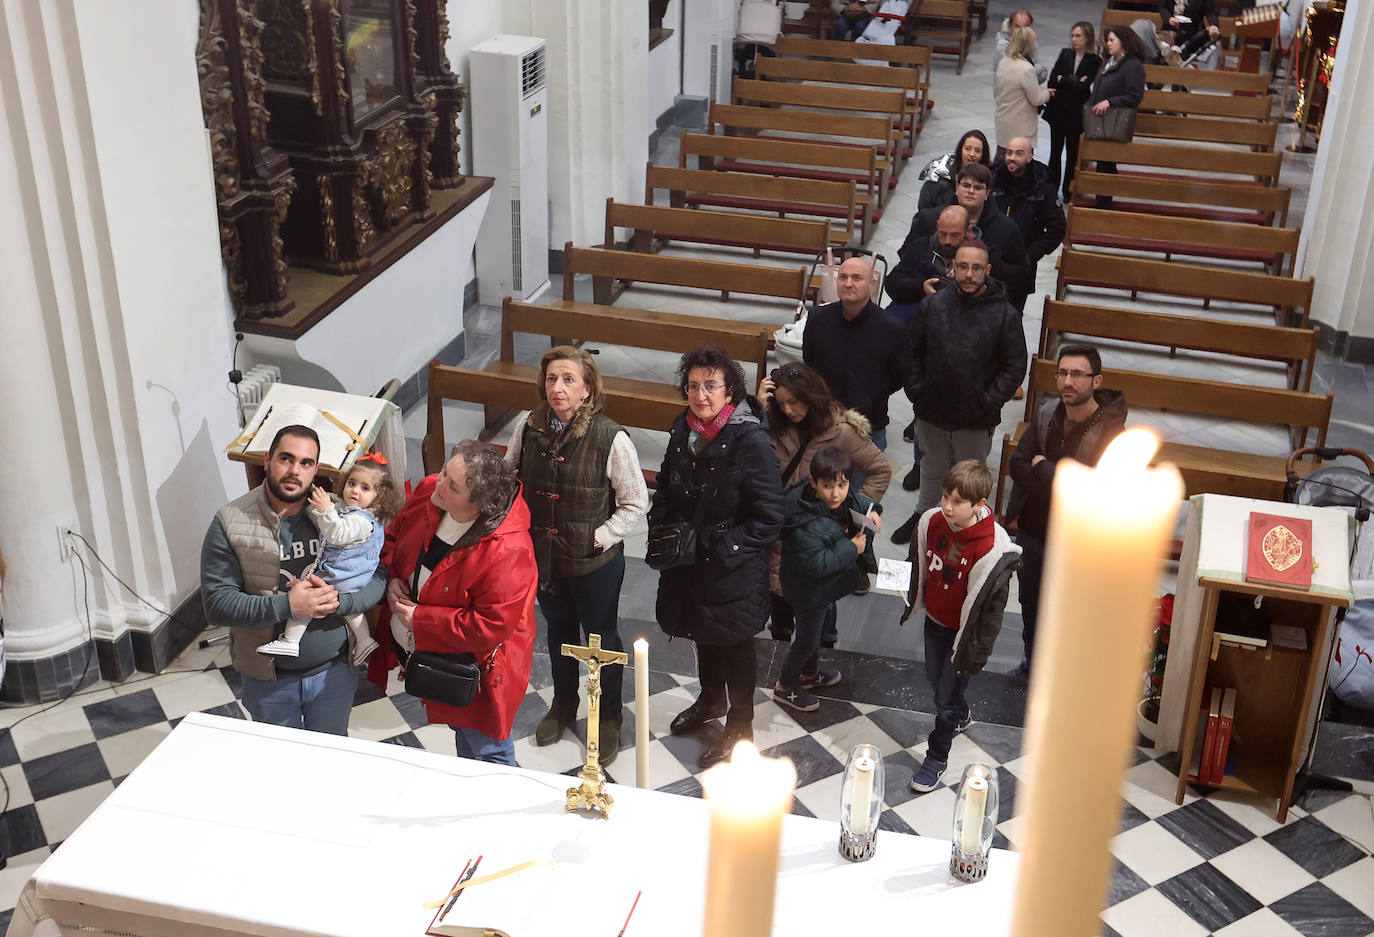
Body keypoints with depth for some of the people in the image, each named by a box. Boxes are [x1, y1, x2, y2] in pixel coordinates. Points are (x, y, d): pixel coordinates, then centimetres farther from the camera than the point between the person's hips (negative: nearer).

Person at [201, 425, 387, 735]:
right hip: (268, 677, -1)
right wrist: (285, 605, -29)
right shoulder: (230, 523, -13)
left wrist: (338, 602, -26)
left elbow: (377, 577, -7)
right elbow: (216, 605, -18)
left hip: (335, 670, 1)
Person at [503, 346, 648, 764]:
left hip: (594, 562, -4)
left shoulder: (611, 438, -23)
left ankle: (610, 718, 38)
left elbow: (636, 503, -13)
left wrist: (601, 537, -18)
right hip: (542, 554, 4)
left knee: (602, 638, 15)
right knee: (558, 629, 25)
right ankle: (563, 703, 50)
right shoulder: (528, 427, -10)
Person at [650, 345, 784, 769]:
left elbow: (769, 518, -21)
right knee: (702, 633, 26)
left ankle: (739, 725, 33)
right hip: (689, 560, 6)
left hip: (734, 571, -6)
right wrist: (660, 531, 0)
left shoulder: (751, 440, -24)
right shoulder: (683, 427, -3)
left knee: (735, 646, 12)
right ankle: (711, 699, 52)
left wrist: (722, 547, -21)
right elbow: (666, 487, 13)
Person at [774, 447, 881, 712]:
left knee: (824, 622, 30)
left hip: (827, 587, 9)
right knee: (807, 640, 10)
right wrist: (851, 548, -30)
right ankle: (785, 686, 35)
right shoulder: (807, 523, -37)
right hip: (810, 592, -9)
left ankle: (809, 672, 55)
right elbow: (817, 564, -38)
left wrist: (871, 511, -11)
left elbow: (859, 501, 11)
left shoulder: (844, 499, -13)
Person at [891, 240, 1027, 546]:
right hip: (932, 411, 3)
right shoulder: (934, 305, -5)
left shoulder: (1004, 314, -12)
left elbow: (1015, 367, -7)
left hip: (976, 419, -2)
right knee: (931, 468, 25)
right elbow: (913, 351, 5)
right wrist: (915, 389, -4)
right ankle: (923, 515, 47)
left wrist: (989, 401, -14)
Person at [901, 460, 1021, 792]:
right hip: (934, 620, 6)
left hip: (963, 630, -6)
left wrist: (976, 651, -15)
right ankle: (961, 716, 57)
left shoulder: (993, 549, -31)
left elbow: (990, 603, -21)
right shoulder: (931, 521, -15)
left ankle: (937, 756, 29)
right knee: (935, 680, 26)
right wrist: (908, 592, -5)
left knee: (947, 695, 6)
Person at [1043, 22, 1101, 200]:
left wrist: (1063, 79, -8)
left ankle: (1068, 190, 15)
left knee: (1073, 151, 5)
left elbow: (1084, 86, -17)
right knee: (1055, 150, 8)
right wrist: (1074, 81, -13)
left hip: (1077, 113, -3)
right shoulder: (1065, 54, 5)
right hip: (1059, 109, 3)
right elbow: (1052, 79, -3)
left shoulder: (1094, 60, -6)